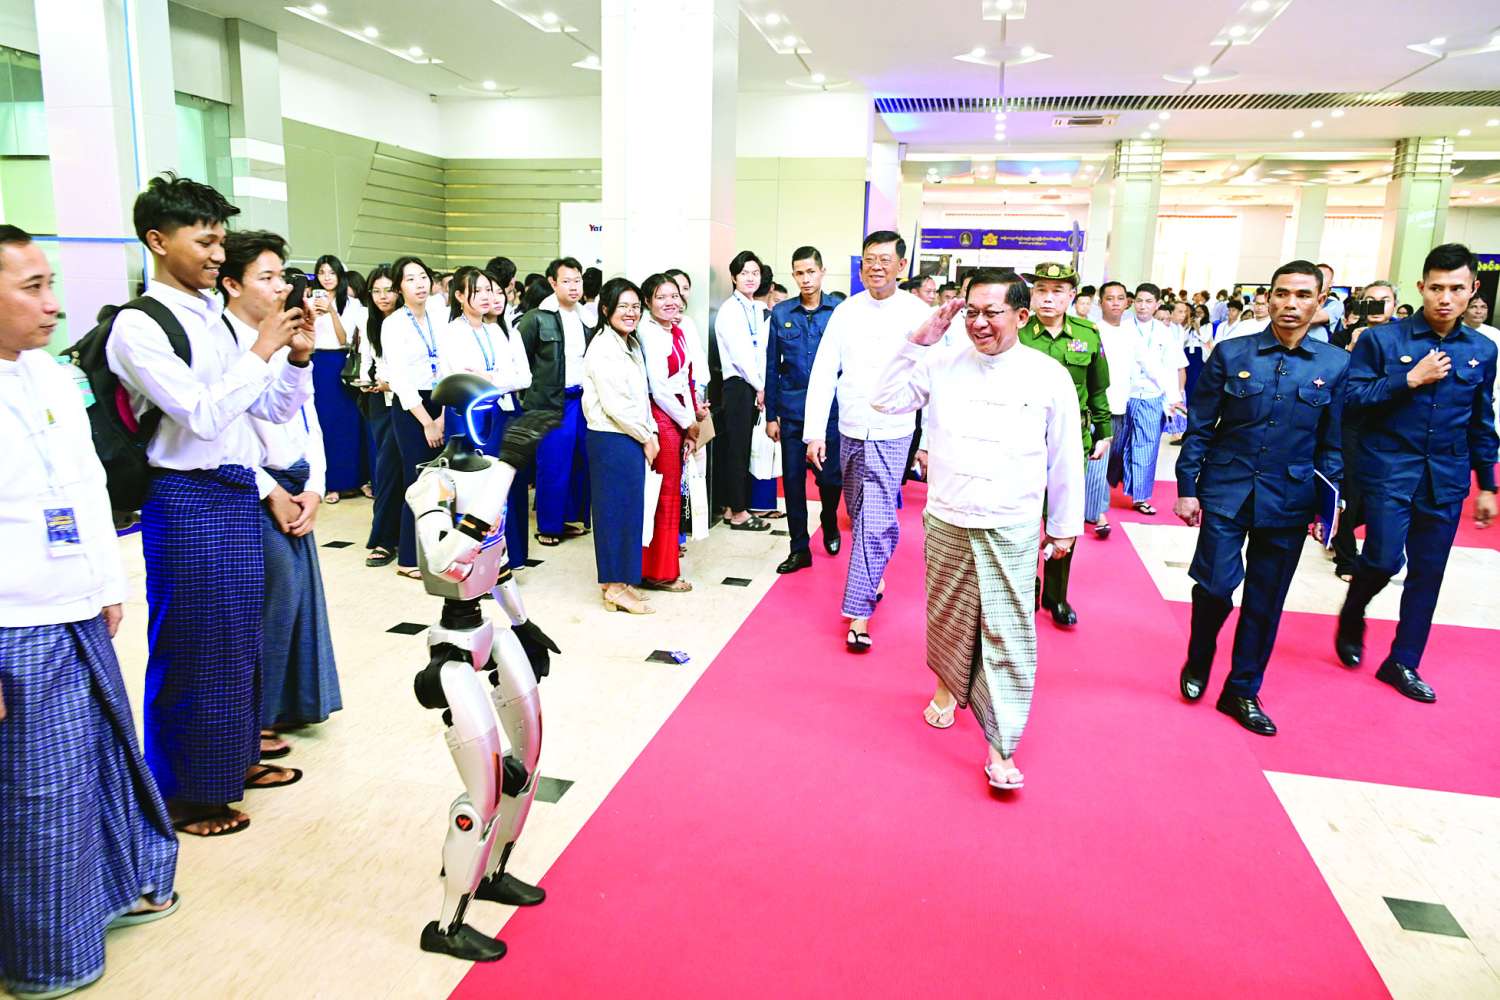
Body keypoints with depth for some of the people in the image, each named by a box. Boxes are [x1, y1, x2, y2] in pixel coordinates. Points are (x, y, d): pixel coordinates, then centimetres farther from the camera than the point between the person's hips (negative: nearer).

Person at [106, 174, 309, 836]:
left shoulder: (216, 317, 9)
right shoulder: (138, 326, -12)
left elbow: (277, 409, 12)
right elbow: (202, 415, -22)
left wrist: (299, 356, -3)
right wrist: (261, 349, -18)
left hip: (239, 495, 7)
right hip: (188, 501, -7)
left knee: (240, 639, 18)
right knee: (192, 650, 4)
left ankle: (234, 758, 37)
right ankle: (184, 795, 21)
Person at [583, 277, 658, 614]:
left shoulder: (632, 344, 15)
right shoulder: (603, 348, -14)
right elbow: (614, 404, -18)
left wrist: (651, 433, 4)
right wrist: (645, 437, -9)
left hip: (633, 439, 9)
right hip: (612, 439, -9)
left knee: (629, 508, 12)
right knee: (617, 508, -2)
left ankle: (615, 580, 22)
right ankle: (616, 588, 7)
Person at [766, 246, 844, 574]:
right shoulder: (780, 313, 4)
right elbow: (772, 367, 6)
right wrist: (770, 415, 3)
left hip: (830, 408, -1)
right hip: (791, 409, 2)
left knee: (831, 476, 2)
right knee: (792, 479, 5)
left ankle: (830, 525, 34)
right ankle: (799, 548, 18)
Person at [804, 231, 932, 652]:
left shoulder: (918, 313, -6)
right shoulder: (846, 312, 3)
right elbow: (823, 374, 2)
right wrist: (815, 433, -3)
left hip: (892, 433, -4)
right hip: (850, 432, 4)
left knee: (875, 522, -9)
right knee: (860, 515, 17)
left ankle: (859, 612, -3)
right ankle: (874, 577, 41)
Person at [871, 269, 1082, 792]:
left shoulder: (1049, 376, -4)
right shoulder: (942, 363, 0)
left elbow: (1065, 457, 3)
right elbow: (886, 400, -3)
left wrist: (1064, 525, 8)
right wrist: (918, 340, -10)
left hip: (1012, 530, -2)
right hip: (946, 521, 2)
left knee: (1008, 635, -2)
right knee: (948, 618, 18)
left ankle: (1000, 750, 6)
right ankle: (948, 686, 46)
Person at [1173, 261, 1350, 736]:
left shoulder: (1335, 364, 2)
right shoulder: (1230, 354, -2)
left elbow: (1334, 443, 6)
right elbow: (1199, 428, 0)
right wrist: (1187, 488, -3)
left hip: (1289, 500, 2)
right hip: (1227, 491, -1)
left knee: (1265, 601, 9)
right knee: (1214, 585, -5)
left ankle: (1243, 692, 25)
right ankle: (1198, 663, 24)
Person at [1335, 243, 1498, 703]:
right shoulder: (1381, 339, -5)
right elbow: (1350, 399, -10)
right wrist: (1409, 379, -18)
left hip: (1446, 478, 4)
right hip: (1389, 470, -4)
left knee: (1428, 574, 8)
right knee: (1384, 559, -13)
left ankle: (1403, 662, 21)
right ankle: (1351, 618, 19)